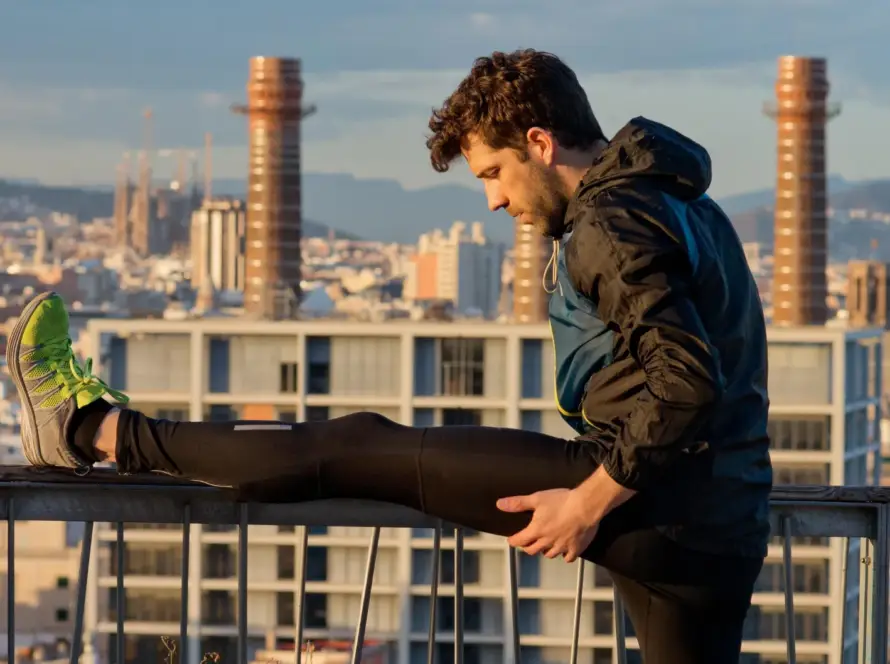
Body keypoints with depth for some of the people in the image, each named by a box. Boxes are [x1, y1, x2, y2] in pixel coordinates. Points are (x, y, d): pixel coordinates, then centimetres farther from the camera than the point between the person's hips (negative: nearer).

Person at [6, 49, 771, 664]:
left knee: (364, 448, -1)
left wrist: (592, 499, -20)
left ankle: (91, 429, 6)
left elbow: (687, 380, -24)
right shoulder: (681, 205, 21)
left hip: (639, 502, -9)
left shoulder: (614, 224, -11)